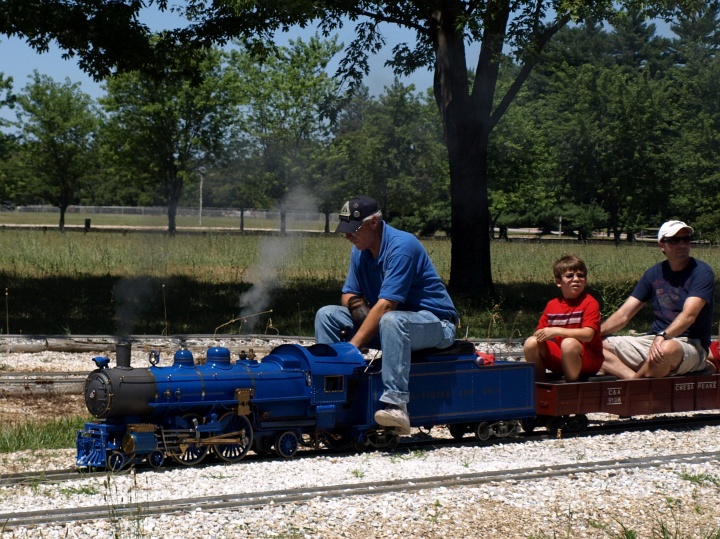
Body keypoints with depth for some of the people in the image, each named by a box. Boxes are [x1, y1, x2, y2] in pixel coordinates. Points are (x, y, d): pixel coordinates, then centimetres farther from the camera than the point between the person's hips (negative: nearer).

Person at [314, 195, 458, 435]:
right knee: (326, 315, -3)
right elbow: (349, 294, 10)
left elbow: (386, 305, -28)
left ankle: (395, 404, -49)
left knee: (392, 320, -41)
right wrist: (355, 303, -16)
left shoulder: (401, 246, -22)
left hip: (435, 324, -8)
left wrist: (352, 347, -31)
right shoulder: (360, 251, 4)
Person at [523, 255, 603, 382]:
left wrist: (557, 331, -27)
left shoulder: (590, 303, -8)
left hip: (589, 360, -5)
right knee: (531, 343, -16)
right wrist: (541, 334, -15)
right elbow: (540, 331, 10)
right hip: (559, 358, 5)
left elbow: (588, 334, -21)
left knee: (569, 343, -36)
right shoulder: (552, 305, 9)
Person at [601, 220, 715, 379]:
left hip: (691, 345, -6)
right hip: (653, 340, 6)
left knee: (667, 349, -43)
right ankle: (634, 378, -32)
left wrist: (662, 336, -39)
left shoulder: (701, 272, -7)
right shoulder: (654, 274, 10)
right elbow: (624, 314, 9)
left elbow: (689, 315, -22)